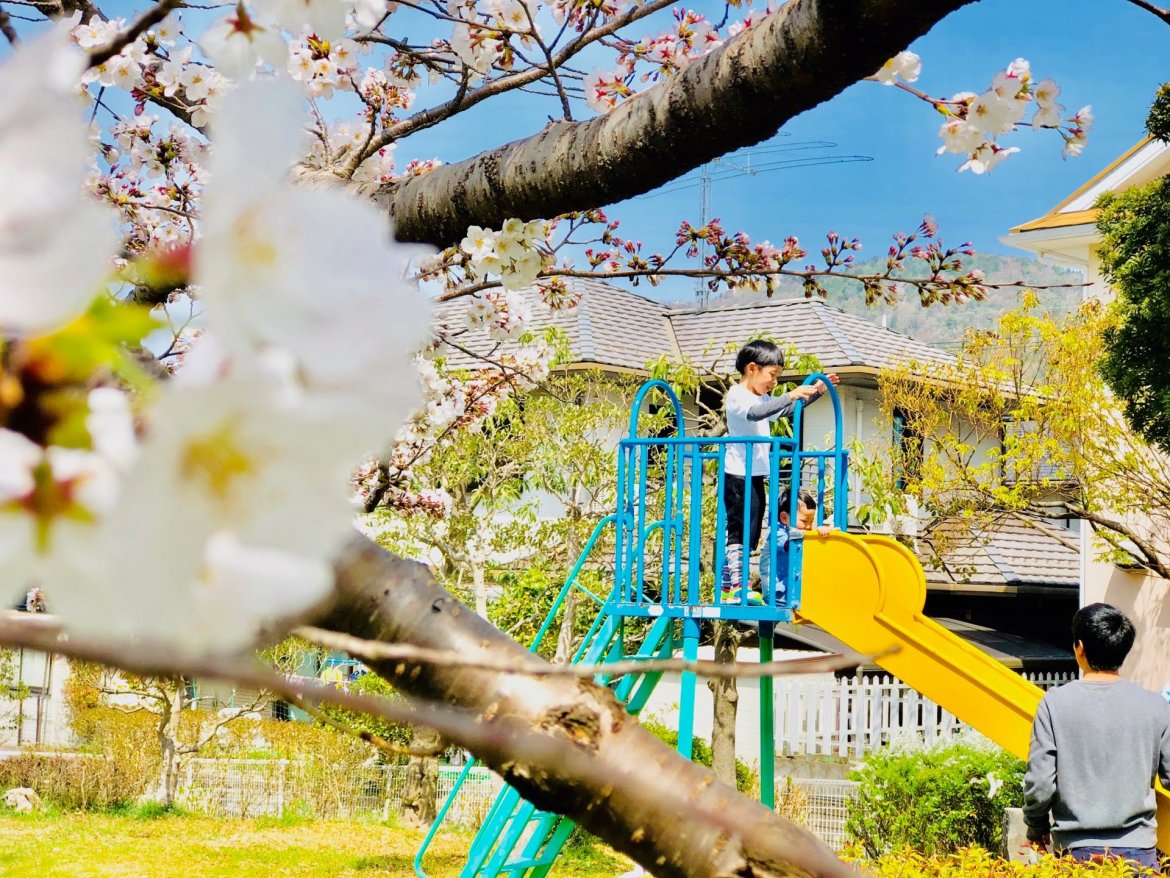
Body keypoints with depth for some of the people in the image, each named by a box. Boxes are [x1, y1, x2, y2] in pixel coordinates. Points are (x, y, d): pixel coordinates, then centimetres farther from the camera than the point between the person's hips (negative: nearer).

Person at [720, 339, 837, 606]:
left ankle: (729, 587, 11)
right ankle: (736, 586, -15)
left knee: (750, 533, 9)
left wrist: (816, 391, 20)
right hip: (739, 475, -10)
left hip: (756, 476, 10)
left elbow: (788, 409, 32)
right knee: (741, 529, -13)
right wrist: (790, 395, -36)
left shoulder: (762, 398, 20)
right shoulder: (737, 395, -10)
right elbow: (754, 413, -30)